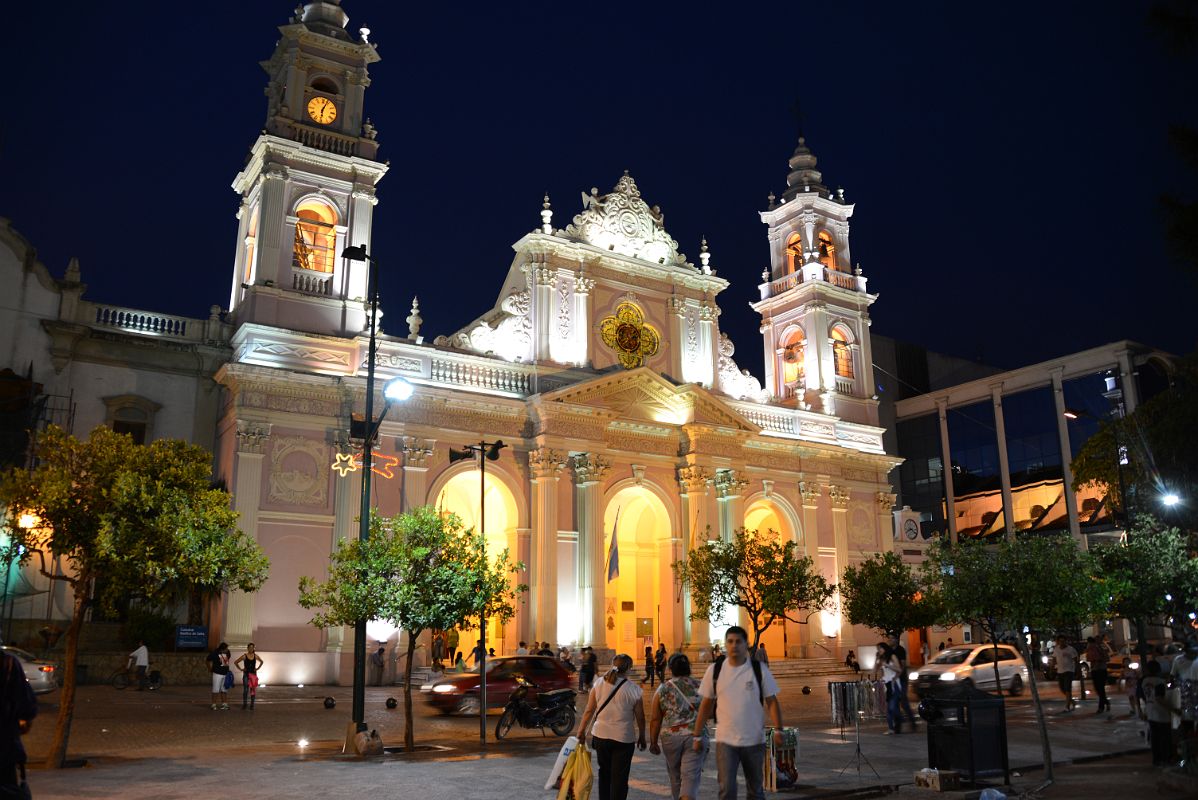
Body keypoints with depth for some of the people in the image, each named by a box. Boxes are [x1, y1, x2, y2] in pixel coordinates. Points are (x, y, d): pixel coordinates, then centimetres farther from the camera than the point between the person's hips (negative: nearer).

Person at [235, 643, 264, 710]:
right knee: (245, 690, -6)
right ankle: (244, 705, 4)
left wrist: (257, 668, 8)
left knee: (253, 690, 4)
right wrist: (241, 669, -2)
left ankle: (252, 705, 12)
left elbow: (262, 662, 20)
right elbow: (235, 662, 1)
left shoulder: (255, 656, 3)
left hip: (253, 674, 2)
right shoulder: (244, 656, -6)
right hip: (246, 674, -2)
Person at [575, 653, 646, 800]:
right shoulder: (633, 689, -8)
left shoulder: (599, 684, -1)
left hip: (600, 735, 3)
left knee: (604, 772, 22)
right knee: (619, 777, 6)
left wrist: (582, 730, 10)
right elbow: (640, 717, -3)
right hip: (623, 738, -3)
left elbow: (589, 711, 1)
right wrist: (641, 737, 11)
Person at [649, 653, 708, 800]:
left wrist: (653, 742, 10)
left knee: (675, 776, 19)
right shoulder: (700, 687, 4)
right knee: (691, 776, -4)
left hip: (670, 737, 1)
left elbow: (655, 719, 1)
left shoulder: (663, 689, 2)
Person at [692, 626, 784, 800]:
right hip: (725, 740, 0)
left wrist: (778, 730, -14)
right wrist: (697, 735, 5)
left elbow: (771, 701, -1)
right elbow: (706, 704, 5)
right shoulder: (715, 670, -2)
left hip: (754, 740, 0)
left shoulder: (759, 669, -5)